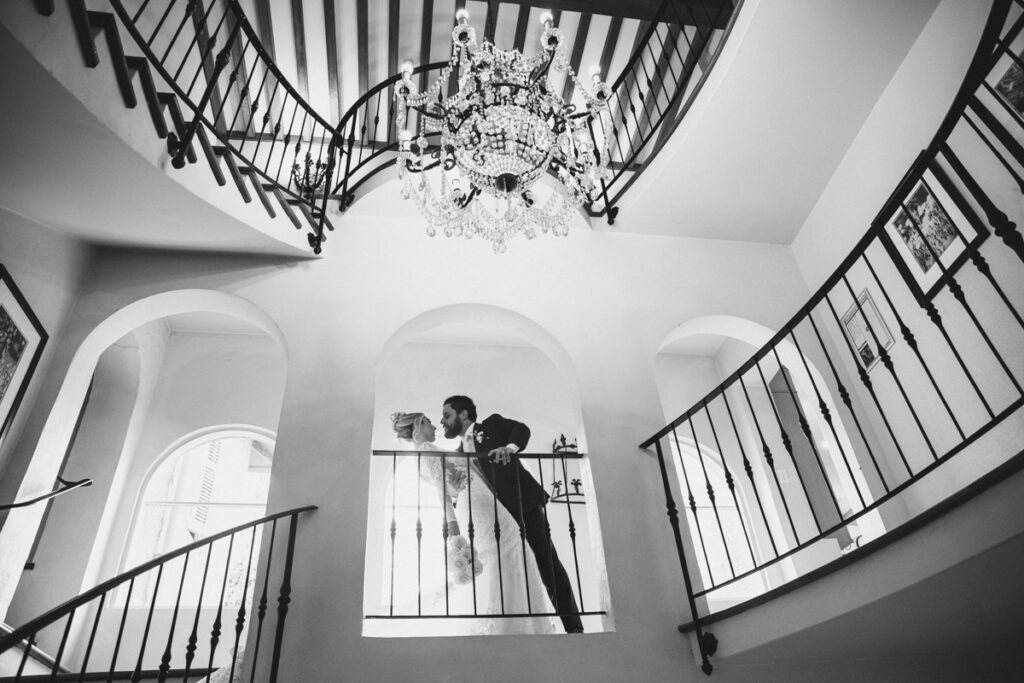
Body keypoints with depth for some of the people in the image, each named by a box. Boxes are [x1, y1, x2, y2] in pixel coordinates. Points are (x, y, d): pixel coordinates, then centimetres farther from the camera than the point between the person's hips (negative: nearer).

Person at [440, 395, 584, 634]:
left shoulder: (492, 425, 6)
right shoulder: (459, 453, 20)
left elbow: (521, 429, -12)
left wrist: (509, 447, -30)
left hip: (524, 503, -5)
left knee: (548, 564, -6)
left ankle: (573, 627, 0)